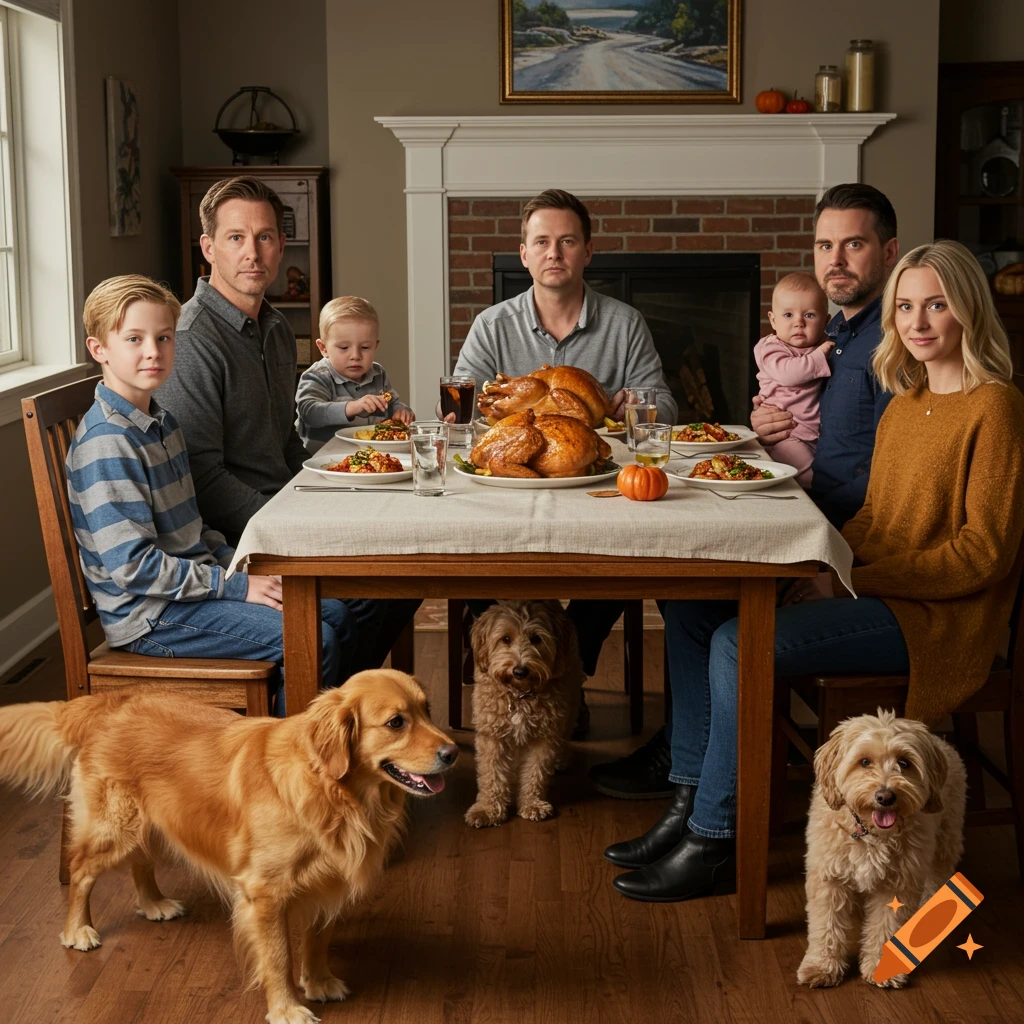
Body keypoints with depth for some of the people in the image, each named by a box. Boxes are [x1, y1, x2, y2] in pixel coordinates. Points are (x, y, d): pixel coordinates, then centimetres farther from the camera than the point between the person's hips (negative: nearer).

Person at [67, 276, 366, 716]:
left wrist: (237, 564, 4)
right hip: (150, 615, -10)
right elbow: (133, 565, -24)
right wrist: (235, 585, -20)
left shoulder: (161, 423, 12)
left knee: (338, 617, 7)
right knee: (313, 641, -20)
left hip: (194, 579, 10)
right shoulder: (106, 443, -20)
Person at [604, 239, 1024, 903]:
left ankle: (714, 842, -12)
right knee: (690, 609, 1)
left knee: (739, 643, -25)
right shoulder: (904, 405, 14)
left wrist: (852, 582, -17)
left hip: (934, 616, -9)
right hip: (877, 591, 9)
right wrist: (824, 567, -3)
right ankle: (690, 807, 2)